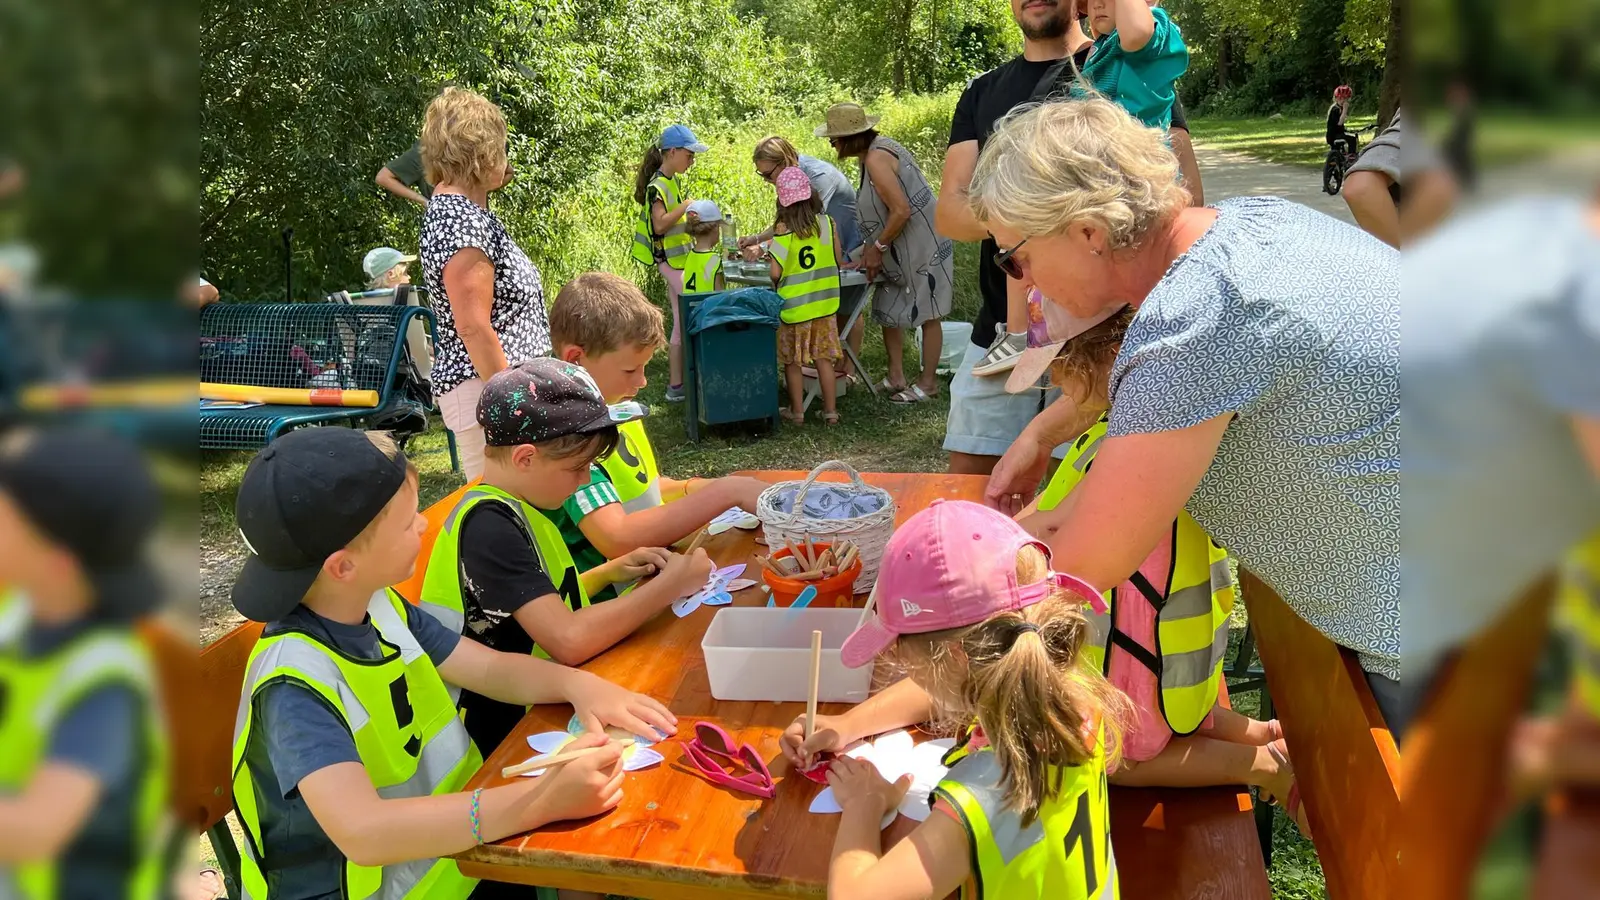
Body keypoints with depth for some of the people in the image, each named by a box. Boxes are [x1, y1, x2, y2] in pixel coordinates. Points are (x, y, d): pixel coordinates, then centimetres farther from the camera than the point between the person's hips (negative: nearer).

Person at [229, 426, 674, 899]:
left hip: (452, 840, 7)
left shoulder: (380, 605, -2)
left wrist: (576, 684, -15)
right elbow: (363, 832, -38)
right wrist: (542, 801, -44)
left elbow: (492, 669, 5)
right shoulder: (296, 682, -26)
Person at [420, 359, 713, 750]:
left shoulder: (514, 508, 6)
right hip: (509, 739, -9)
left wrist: (610, 572, 4)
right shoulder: (490, 526, -22)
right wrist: (670, 585, -18)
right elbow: (569, 639, -29)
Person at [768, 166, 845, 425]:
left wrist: (776, 285, 5)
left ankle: (797, 411, 18)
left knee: (792, 361, 11)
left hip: (793, 304, -3)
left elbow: (775, 272, -17)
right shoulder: (827, 222, -5)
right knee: (823, 358, 11)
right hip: (824, 302, 3)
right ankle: (830, 411, 15)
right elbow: (837, 260, 1)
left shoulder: (783, 229, -14)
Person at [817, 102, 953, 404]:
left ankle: (928, 382, 13)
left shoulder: (876, 159, -22)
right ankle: (896, 378, 21)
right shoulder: (874, 150, 8)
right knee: (888, 310, 13)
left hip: (922, 243, -10)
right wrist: (871, 248, 11)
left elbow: (901, 211, -26)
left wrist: (878, 247, -16)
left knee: (927, 314, 2)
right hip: (901, 248, 10)